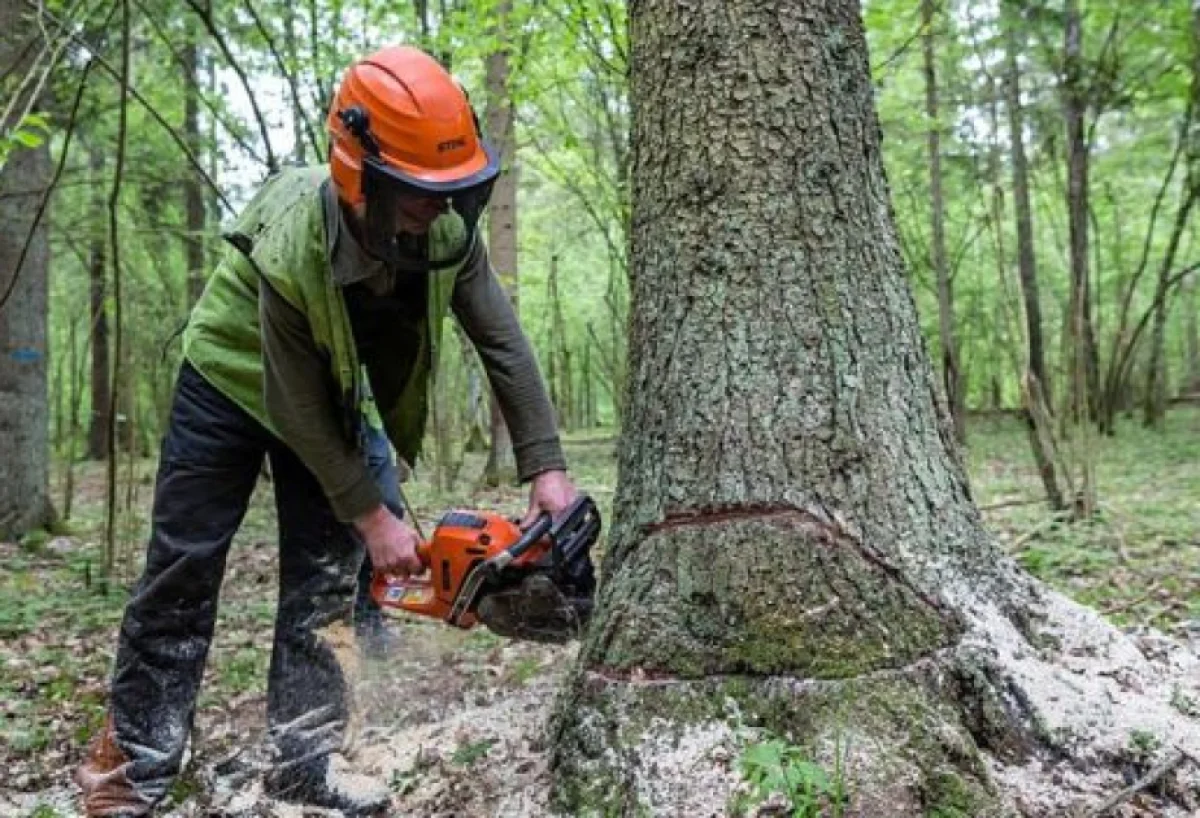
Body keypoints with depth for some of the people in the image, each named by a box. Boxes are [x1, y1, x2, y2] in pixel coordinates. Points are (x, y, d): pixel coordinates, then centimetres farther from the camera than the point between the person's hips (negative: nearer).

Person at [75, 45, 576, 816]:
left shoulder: (449, 229, -26)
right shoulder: (291, 251, -39)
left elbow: (503, 343, -18)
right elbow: (297, 411, -29)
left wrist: (547, 466, -24)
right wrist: (374, 519, -24)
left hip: (333, 390, 5)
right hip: (234, 380, -4)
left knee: (327, 569, 0)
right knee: (183, 567, 0)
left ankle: (307, 753, 9)